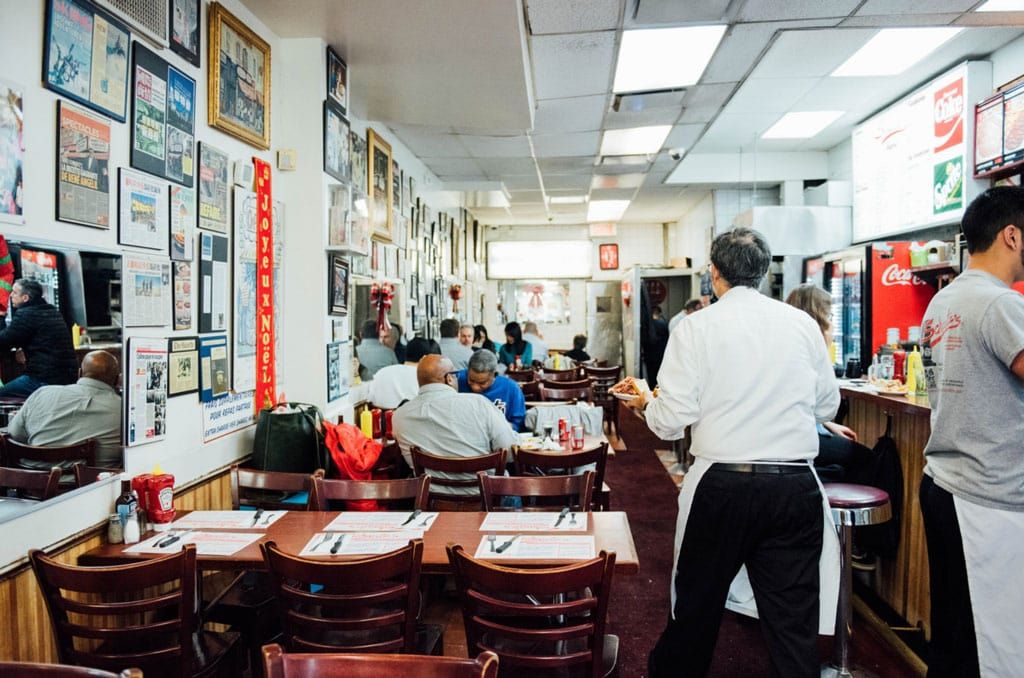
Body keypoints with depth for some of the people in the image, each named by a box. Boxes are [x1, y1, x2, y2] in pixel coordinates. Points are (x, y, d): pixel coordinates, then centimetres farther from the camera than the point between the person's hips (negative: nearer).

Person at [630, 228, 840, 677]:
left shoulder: (696, 328, -7)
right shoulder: (802, 324, 2)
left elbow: (671, 420, -10)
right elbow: (827, 405, 10)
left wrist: (646, 406, 11)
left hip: (723, 485, -2)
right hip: (795, 486, 2)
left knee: (698, 604, 17)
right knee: (794, 615, 12)